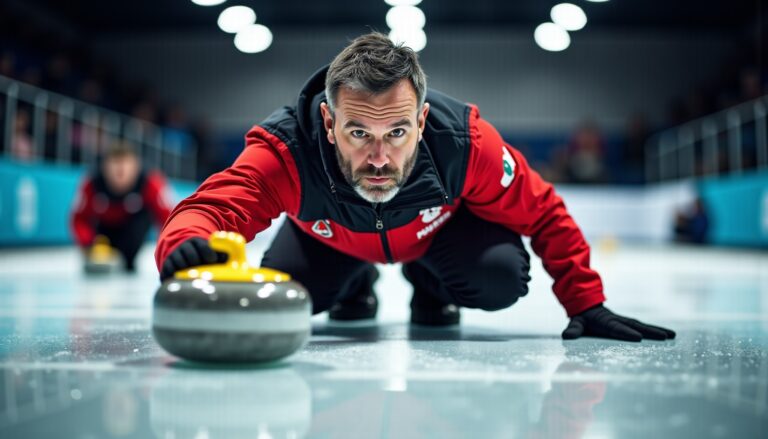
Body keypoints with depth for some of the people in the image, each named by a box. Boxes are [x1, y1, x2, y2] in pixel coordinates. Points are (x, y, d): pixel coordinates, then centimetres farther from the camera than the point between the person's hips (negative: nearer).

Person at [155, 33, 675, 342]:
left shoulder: (464, 141, -40)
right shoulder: (286, 151, -43)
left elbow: (543, 212, -25)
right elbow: (210, 208, -57)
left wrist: (587, 305, -23)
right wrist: (189, 244, -81)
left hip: (436, 229, -1)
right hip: (330, 238, 1)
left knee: (502, 280, -25)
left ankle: (428, 282, 12)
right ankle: (355, 283, 20)